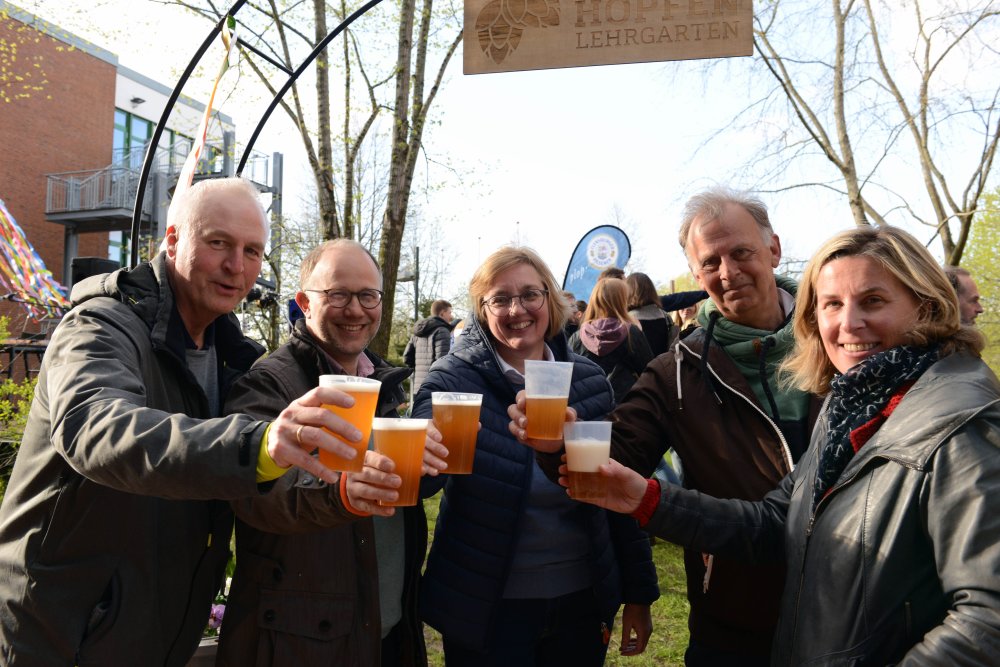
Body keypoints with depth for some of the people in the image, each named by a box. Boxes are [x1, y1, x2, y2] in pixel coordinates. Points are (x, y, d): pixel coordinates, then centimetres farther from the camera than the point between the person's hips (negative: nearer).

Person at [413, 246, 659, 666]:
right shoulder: (453, 381, -11)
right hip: (485, 609, -3)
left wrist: (639, 593, 7)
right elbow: (417, 476, -26)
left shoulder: (588, 380, -2)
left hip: (584, 600, 3)